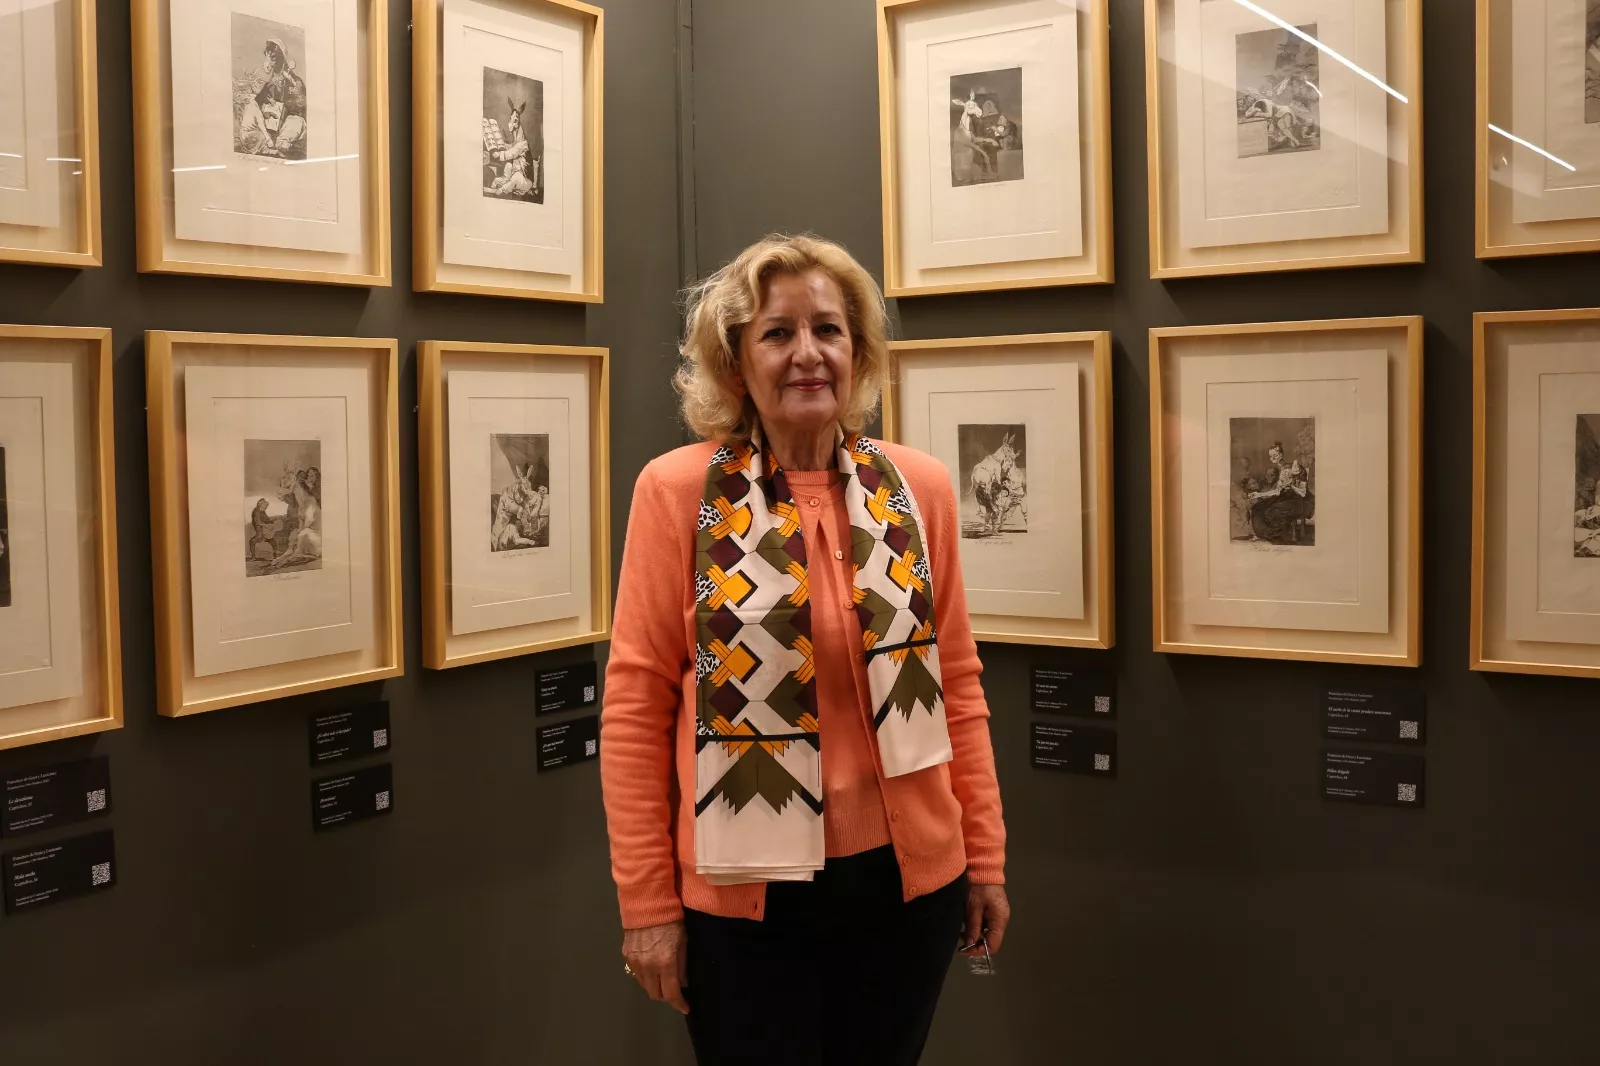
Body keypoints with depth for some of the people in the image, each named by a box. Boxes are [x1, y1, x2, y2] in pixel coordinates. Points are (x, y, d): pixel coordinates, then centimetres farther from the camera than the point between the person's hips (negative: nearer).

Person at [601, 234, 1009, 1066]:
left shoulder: (917, 486, 1)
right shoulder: (679, 491, -8)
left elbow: (955, 682, 7)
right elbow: (637, 702, -6)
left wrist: (985, 854, 7)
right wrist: (646, 900, -7)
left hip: (909, 874, 3)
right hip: (745, 889, -3)